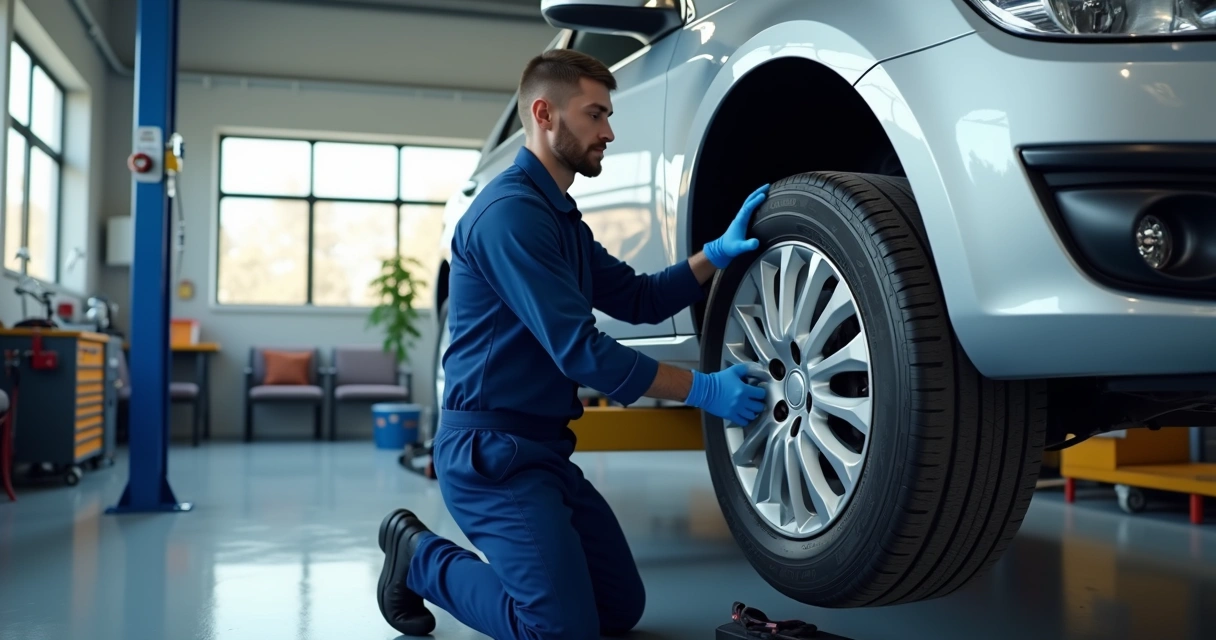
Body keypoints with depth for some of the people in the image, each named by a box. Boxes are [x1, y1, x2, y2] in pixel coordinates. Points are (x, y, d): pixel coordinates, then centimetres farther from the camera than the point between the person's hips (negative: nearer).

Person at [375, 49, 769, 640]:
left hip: (544, 448, 10)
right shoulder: (510, 211, -18)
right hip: (489, 451, -10)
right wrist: (702, 389, -18)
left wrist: (717, 253, 0)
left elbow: (639, 299, 15)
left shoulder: (562, 217, 16)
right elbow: (579, 350, -22)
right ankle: (419, 556, 7)